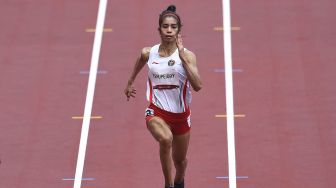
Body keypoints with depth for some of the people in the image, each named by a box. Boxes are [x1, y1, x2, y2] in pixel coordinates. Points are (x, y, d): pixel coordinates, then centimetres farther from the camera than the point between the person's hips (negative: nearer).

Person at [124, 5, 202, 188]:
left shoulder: (187, 55, -12)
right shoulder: (148, 53, -6)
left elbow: (197, 85, -25)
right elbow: (139, 63, 20)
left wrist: (183, 57, -29)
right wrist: (130, 83, 32)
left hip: (181, 114, 1)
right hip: (156, 112, -1)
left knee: (180, 159, 20)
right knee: (165, 139, -35)